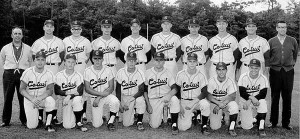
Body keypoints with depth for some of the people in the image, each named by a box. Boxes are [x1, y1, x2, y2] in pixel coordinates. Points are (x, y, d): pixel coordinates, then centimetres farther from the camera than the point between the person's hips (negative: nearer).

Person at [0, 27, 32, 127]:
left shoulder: (28, 49, 4)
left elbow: (30, 61, 17)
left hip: (23, 74, -1)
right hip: (9, 74, 1)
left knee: (23, 98, 0)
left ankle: (24, 120, 11)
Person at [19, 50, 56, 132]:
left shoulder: (49, 74, -8)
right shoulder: (27, 72, -9)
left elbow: (50, 90, -13)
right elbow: (22, 90, -10)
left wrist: (39, 98, -30)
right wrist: (32, 99, -25)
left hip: (43, 98, 0)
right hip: (29, 99, 0)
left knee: (50, 101, -36)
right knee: (31, 126, -9)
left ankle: (48, 124, -17)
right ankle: (39, 117, 27)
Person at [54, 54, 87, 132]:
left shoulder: (78, 75, -5)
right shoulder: (59, 75, -2)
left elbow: (80, 92, -13)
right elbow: (56, 91, -6)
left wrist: (69, 96, -26)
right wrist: (67, 92, -20)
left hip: (76, 98, 0)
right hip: (65, 100, 1)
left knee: (77, 99, -39)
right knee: (67, 126, -15)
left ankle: (79, 123, -18)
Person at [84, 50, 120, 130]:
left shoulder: (108, 70, -4)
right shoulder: (87, 71, -4)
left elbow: (111, 88, -8)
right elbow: (87, 89, -8)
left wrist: (99, 98, -18)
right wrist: (101, 93, -20)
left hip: (107, 96, 0)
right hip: (94, 98, 0)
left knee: (115, 102, -35)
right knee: (96, 125, -8)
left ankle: (111, 122, -11)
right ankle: (101, 117, 29)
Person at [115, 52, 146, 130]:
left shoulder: (139, 73, -10)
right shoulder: (121, 72, -6)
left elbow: (141, 91, -13)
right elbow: (118, 90, 1)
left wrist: (132, 98, -27)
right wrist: (120, 103, -6)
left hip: (136, 96, -1)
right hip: (124, 97, 1)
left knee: (141, 101, -39)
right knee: (126, 124, -10)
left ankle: (139, 122, -14)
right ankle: (131, 113, 27)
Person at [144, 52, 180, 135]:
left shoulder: (167, 73, 3)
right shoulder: (148, 73, 3)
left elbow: (175, 89, -6)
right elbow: (145, 90, 6)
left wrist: (169, 95, -29)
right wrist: (148, 105, -2)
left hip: (166, 98, 0)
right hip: (153, 100, 0)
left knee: (175, 100, -35)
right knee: (154, 125, -12)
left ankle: (174, 125, -18)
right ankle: (160, 115, 25)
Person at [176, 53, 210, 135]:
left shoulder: (201, 75, -5)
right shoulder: (180, 74, -5)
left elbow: (204, 92, -8)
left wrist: (194, 102, -21)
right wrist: (180, 106, -6)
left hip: (197, 100, 0)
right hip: (184, 101, 0)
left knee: (205, 105, -36)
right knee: (183, 127, -13)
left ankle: (204, 126, -11)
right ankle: (191, 115, 22)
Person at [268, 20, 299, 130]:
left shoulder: (292, 41, 6)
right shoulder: (271, 41, 2)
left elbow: (295, 54, 20)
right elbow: (267, 56, 9)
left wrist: (292, 63, 15)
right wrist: (271, 64, 5)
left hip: (288, 71, 1)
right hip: (275, 71, -1)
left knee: (287, 98, 5)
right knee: (274, 97, 5)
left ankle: (286, 122, 14)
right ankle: (273, 122, 14)